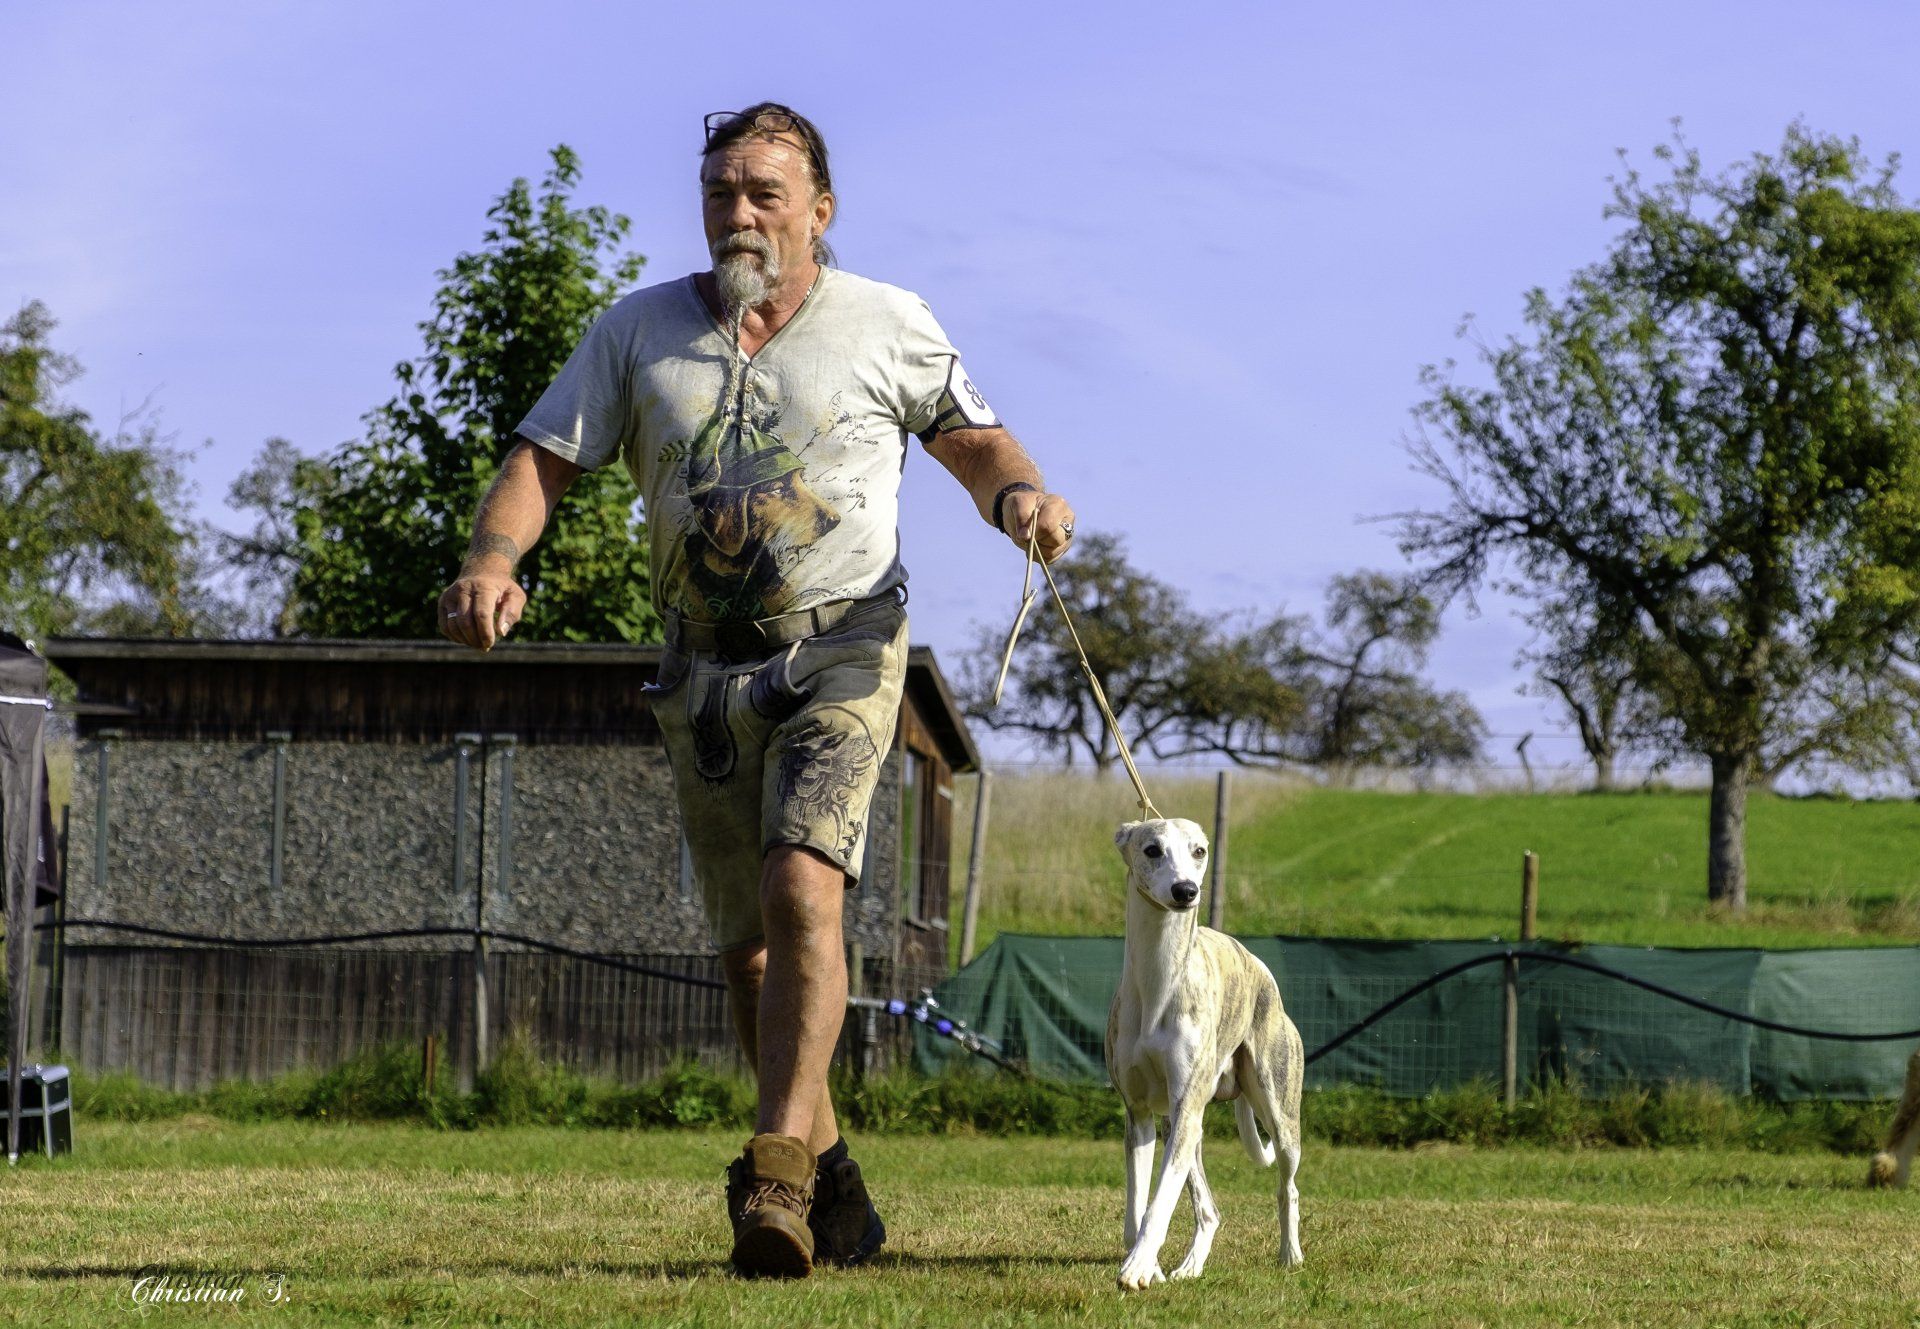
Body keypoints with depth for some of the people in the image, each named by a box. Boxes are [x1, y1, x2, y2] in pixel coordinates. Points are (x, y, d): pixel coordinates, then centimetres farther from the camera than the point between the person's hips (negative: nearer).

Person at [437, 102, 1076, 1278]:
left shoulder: (890, 328, 2)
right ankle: (833, 1184, 22)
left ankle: (778, 1174, -29)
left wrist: (1019, 494, -9)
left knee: (803, 893, -24)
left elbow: (973, 439, 14)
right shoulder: (639, 332, 6)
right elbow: (543, 460, 1)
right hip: (706, 674, 4)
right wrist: (493, 563, -19)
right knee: (747, 948, 7)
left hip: (841, 655, -3)